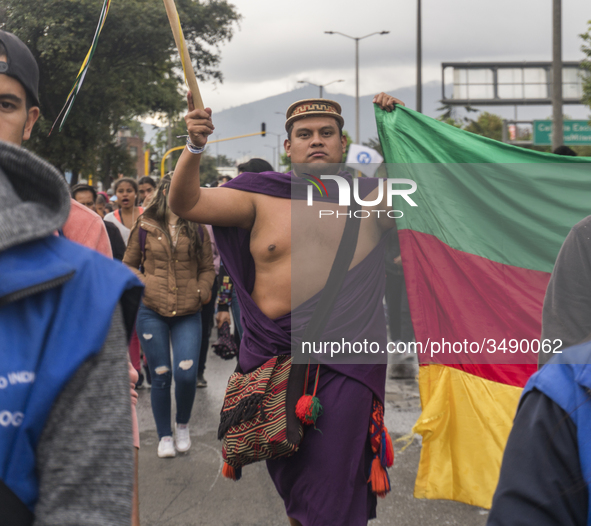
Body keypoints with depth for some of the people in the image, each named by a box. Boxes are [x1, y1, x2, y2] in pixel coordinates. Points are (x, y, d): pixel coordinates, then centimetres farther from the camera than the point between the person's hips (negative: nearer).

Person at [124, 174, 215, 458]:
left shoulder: (197, 229, 8)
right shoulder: (145, 227, 3)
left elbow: (207, 268, 14)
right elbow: (128, 265, 10)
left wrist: (202, 292, -2)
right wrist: (143, 285, -6)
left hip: (188, 313, 1)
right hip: (151, 312, 0)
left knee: (186, 374, -11)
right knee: (160, 376, 4)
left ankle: (182, 425, 18)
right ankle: (165, 436, 22)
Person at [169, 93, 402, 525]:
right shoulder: (260, 197, 6)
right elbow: (185, 204, 1)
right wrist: (194, 148, -15)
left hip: (346, 359, -1)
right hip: (274, 355, 2)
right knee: (289, 479, 16)